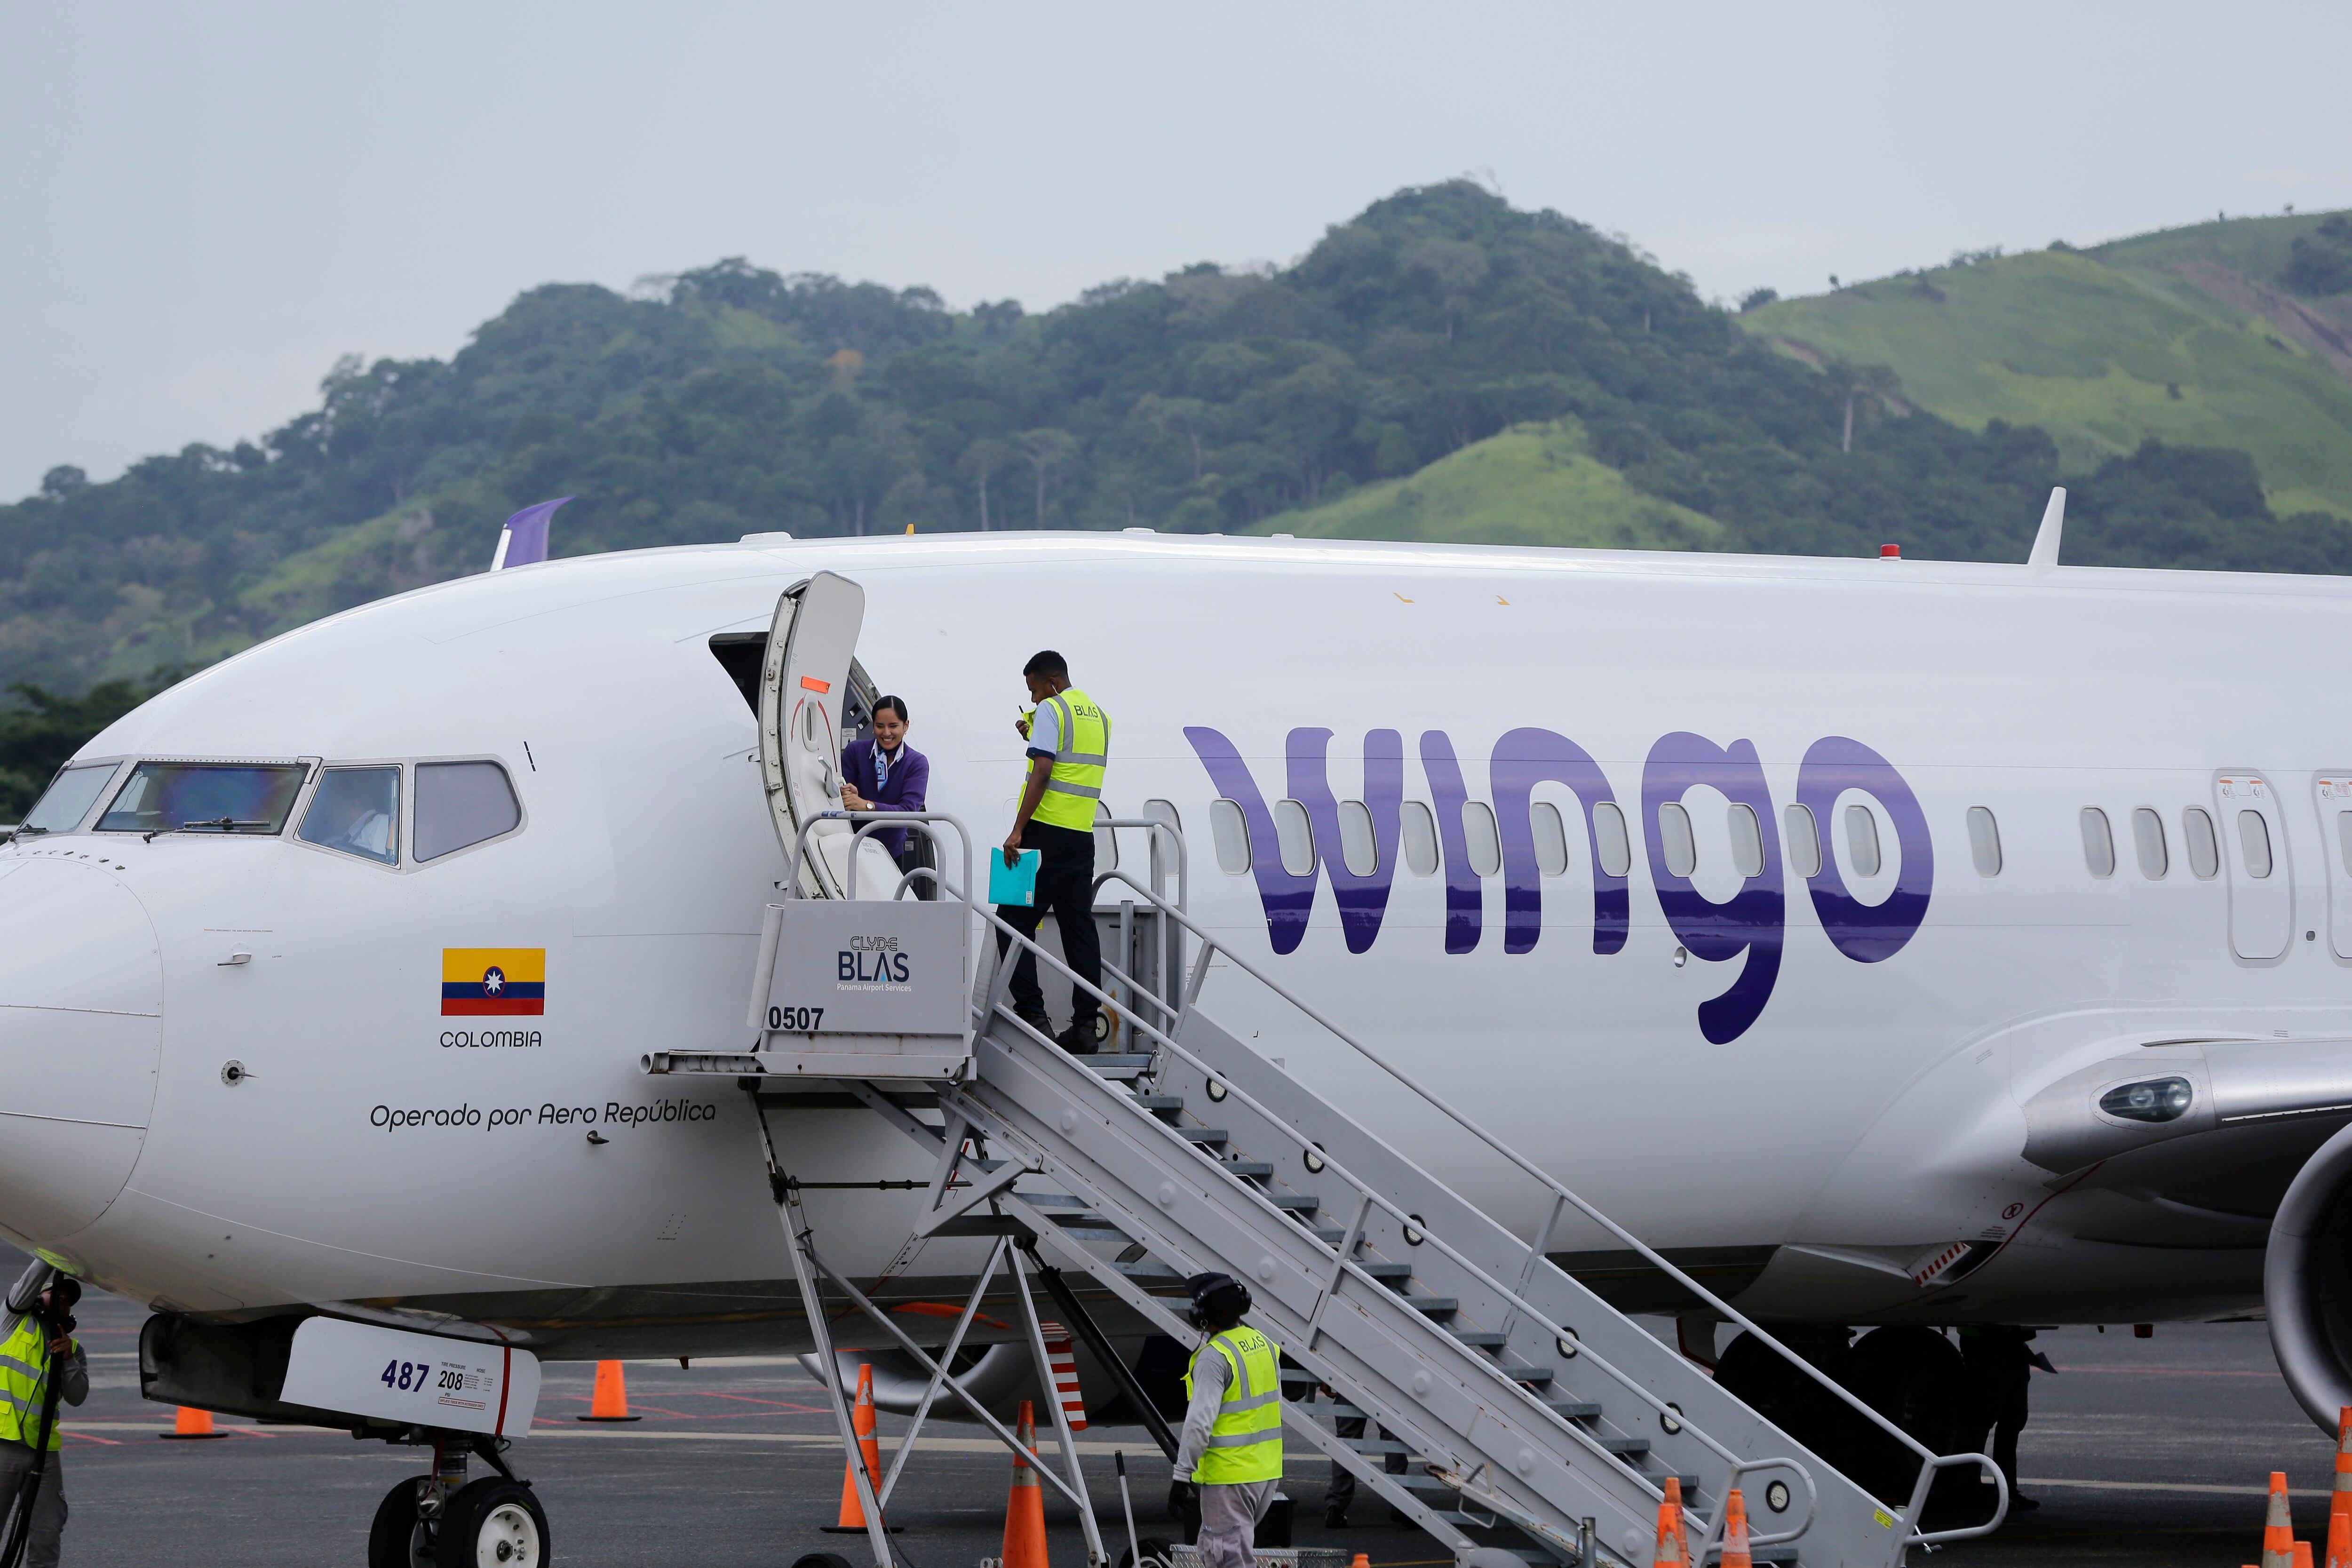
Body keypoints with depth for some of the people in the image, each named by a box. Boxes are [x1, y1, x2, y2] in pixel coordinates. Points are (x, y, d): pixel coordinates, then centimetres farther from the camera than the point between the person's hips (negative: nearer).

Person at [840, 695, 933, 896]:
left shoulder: (917, 763, -7)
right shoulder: (855, 751, -4)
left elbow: (908, 811, -20)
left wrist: (866, 805, -35)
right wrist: (849, 797, -29)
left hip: (894, 851, 0)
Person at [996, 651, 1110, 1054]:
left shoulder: (1051, 710, -7)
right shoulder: (1099, 716, 17)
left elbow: (1042, 774, -16)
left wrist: (1018, 831, -19)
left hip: (1047, 832, -7)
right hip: (1083, 836, 7)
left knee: (1014, 922, -2)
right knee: (1079, 927, 7)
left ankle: (1032, 1016, -12)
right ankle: (1085, 1025, 2)